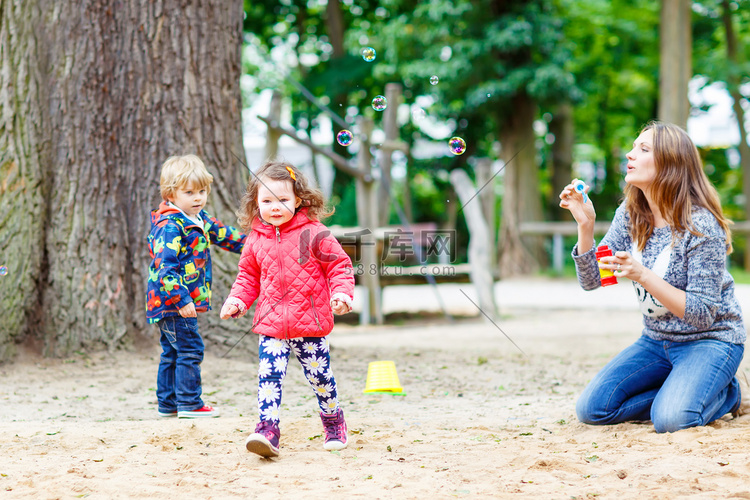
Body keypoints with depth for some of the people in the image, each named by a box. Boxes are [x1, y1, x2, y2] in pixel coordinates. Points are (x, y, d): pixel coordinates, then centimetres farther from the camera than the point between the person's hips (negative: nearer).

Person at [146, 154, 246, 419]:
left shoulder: (199, 219, 11)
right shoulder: (170, 226, -20)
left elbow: (220, 233, 29)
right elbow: (166, 267, -26)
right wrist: (181, 300, -30)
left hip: (185, 299, 10)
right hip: (173, 301, -10)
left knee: (172, 352, 15)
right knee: (190, 349, -8)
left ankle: (167, 403, 22)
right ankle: (189, 404, -3)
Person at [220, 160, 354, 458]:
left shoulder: (313, 233, -5)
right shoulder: (255, 239, 7)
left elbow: (339, 265, -1)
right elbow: (248, 276, 19)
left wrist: (341, 292, -16)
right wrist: (237, 300, 3)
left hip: (310, 322, -2)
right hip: (270, 324, 3)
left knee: (318, 375, 8)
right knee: (268, 374, -11)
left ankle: (333, 421, 30)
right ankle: (268, 427, -11)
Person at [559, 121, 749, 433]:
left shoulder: (701, 225, -21)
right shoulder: (630, 214, -2)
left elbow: (703, 314, -23)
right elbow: (591, 280, -3)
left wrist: (642, 275, -33)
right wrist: (585, 225, -18)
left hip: (710, 340, -6)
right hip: (656, 340, 6)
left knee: (671, 421, -30)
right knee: (591, 408, -9)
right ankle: (677, 392, 8)